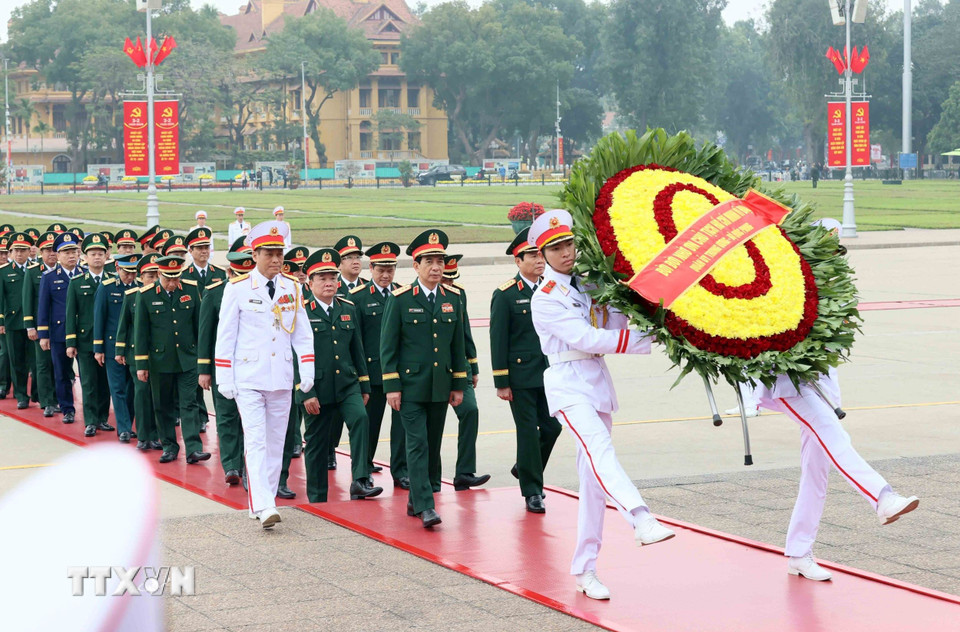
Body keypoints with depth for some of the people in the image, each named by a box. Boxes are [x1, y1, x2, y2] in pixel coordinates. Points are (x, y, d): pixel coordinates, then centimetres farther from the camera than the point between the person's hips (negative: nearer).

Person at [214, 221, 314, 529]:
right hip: (248, 378, -4)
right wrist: (224, 379, -5)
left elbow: (302, 333, 10)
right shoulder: (237, 288, -4)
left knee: (275, 442, 7)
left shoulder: (292, 287, 6)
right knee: (256, 441, -13)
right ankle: (263, 507, -20)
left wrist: (307, 371, -1)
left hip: (281, 378, 4)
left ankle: (262, 503, 17)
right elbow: (225, 336, -1)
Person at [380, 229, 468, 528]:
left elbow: (458, 344, 13)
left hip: (440, 387, 4)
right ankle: (425, 506, -12)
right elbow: (387, 346, -3)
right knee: (417, 444, -9)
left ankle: (416, 499, 22)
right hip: (410, 385, -4)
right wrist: (391, 386, -9)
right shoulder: (400, 299, -4)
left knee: (433, 445, 8)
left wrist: (459, 384, 11)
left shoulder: (453, 298, 8)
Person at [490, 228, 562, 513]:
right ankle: (532, 491, 9)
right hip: (520, 376, -5)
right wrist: (501, 382, -10)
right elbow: (498, 340, -7)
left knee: (552, 427, 4)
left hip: (549, 374, 5)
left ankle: (524, 469, 30)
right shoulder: (505, 294, -6)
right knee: (528, 432, -1)